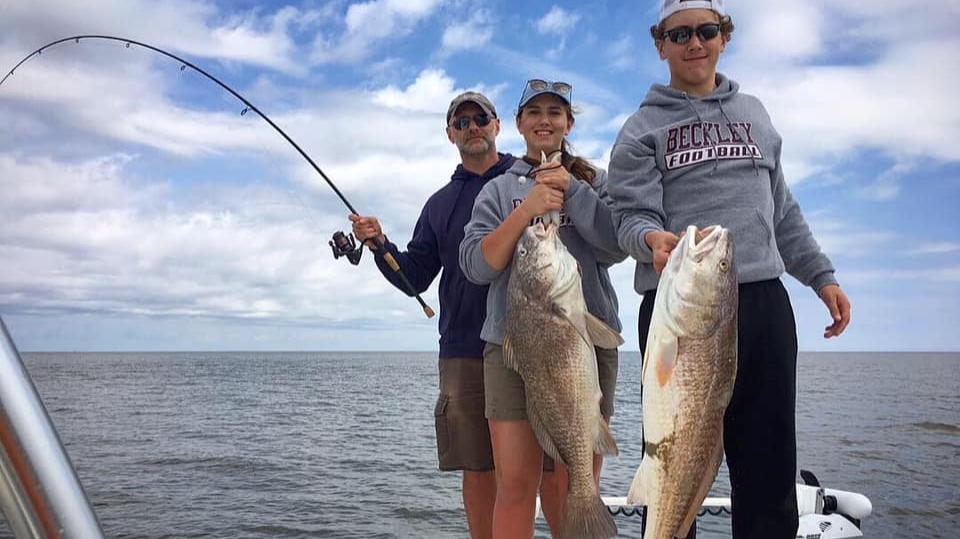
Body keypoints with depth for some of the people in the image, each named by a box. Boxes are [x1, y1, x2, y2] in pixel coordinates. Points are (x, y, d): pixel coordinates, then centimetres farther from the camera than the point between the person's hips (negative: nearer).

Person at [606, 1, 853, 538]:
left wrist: (822, 276, 14)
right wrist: (652, 238, -26)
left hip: (764, 304, 4)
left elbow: (783, 210, 21)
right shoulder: (643, 128, 7)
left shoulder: (754, 113, 19)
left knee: (771, 466, 6)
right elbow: (632, 215, -4)